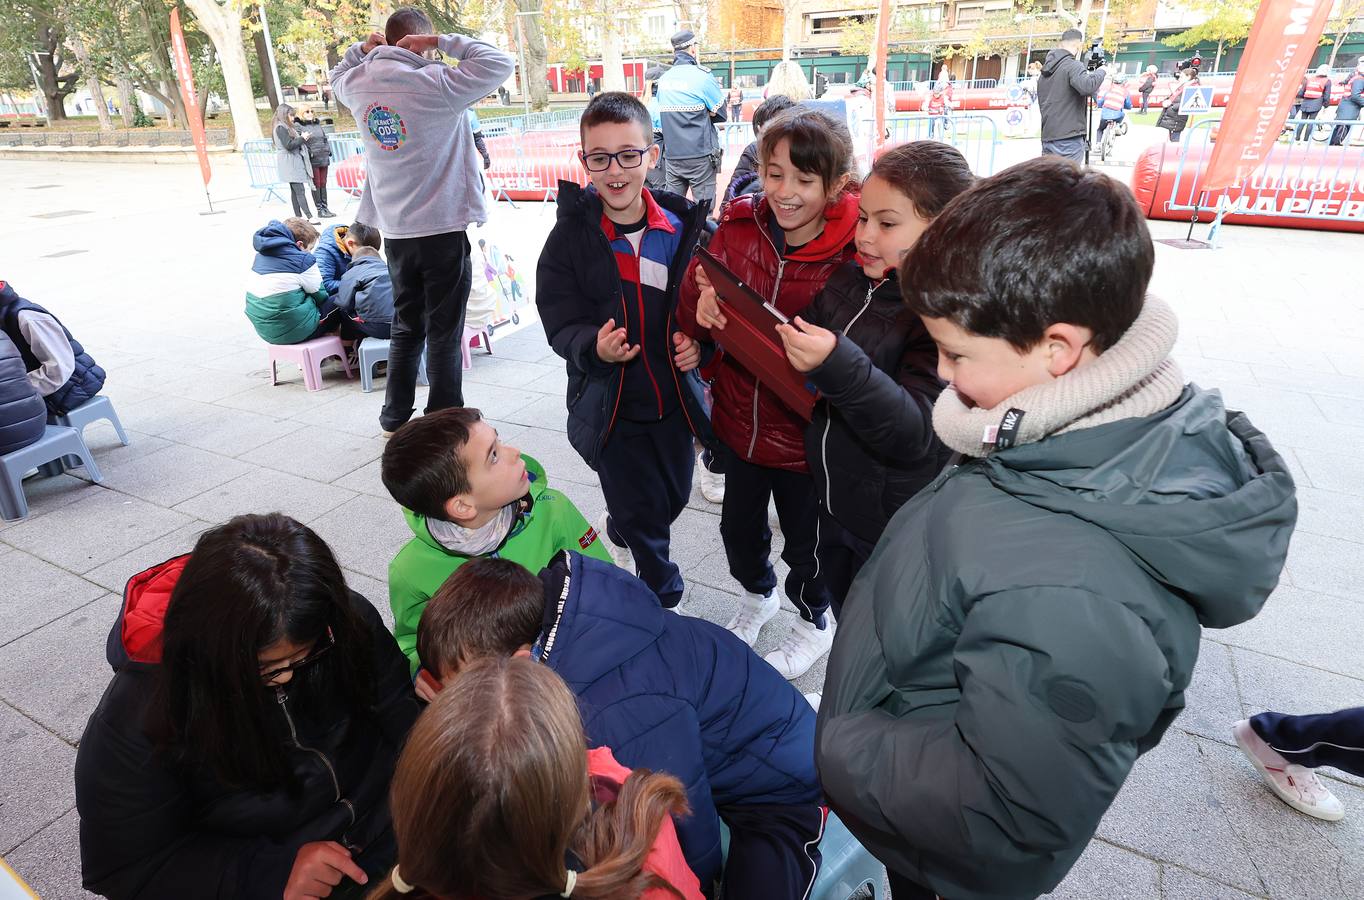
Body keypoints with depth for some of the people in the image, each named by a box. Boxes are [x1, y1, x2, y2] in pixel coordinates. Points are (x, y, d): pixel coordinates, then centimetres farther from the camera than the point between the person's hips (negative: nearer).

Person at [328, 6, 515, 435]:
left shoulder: (359, 84, 5)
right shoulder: (434, 84, -14)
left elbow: (338, 77, 29)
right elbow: (501, 63, -10)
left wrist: (363, 49, 15)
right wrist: (442, 41, -7)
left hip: (395, 231, 6)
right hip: (442, 229, -6)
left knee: (405, 328, 17)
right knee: (444, 335, 2)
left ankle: (395, 419, 25)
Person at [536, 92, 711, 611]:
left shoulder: (684, 226, -6)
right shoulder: (570, 237, -10)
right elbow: (562, 325, -12)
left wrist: (701, 341, -16)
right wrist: (594, 347, -33)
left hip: (675, 398, 3)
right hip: (611, 407, -3)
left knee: (674, 500, 21)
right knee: (644, 517, 6)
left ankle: (616, 532, 55)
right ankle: (664, 598, 33)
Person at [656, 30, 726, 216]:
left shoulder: (663, 79, 8)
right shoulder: (702, 77, -7)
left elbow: (664, 115, 15)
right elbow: (721, 114, -3)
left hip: (672, 156, 5)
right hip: (700, 156, -5)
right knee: (703, 205, 1)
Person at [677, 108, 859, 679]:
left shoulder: (854, 257, -21)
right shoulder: (739, 229, -9)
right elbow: (692, 318, 0)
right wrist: (701, 309, -21)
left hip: (805, 435, -4)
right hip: (739, 422, 4)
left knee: (805, 544, 19)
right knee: (738, 529, 26)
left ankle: (814, 621, 51)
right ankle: (758, 594, 58)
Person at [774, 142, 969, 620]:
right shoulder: (849, 279, -2)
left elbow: (916, 433, -31)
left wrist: (839, 365, -45)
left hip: (894, 526, -6)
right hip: (833, 500, 7)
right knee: (846, 619, 29)